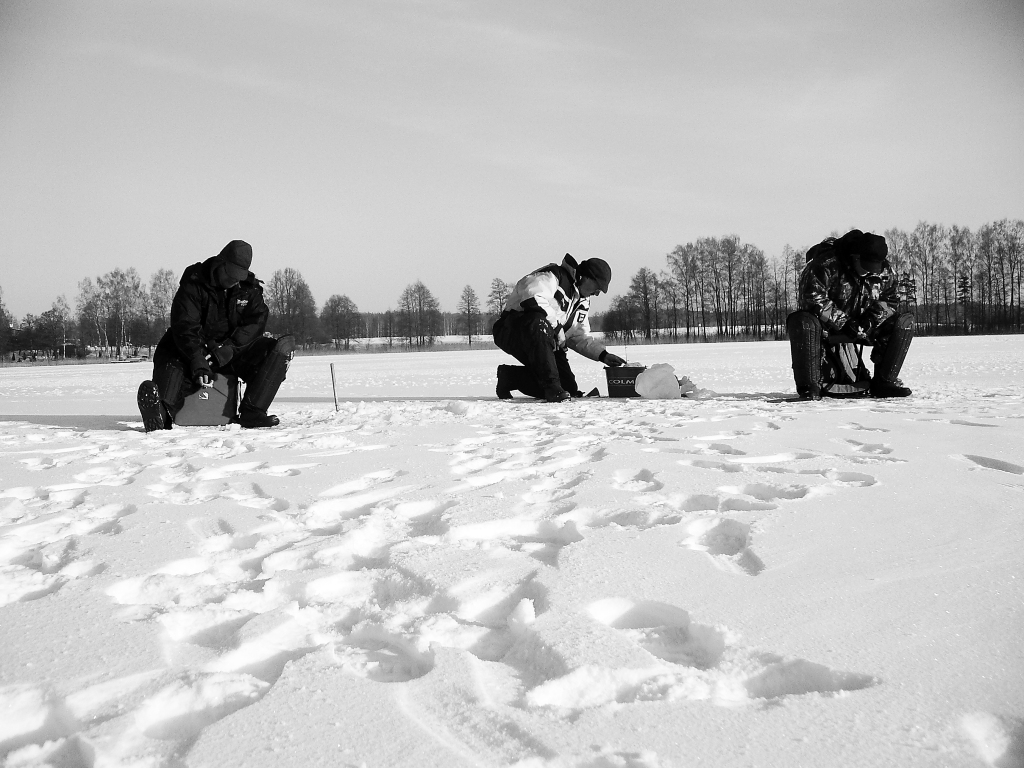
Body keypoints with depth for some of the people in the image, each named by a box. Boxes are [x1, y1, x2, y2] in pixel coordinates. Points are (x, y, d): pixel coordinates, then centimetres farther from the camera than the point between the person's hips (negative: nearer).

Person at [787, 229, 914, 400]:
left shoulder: (885, 271, -3)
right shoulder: (827, 264, -21)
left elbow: (890, 300, 6)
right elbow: (813, 297, -25)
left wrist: (869, 322, -14)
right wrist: (843, 323, -24)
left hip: (864, 328, 5)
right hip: (828, 327, -5)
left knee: (905, 321, -11)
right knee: (801, 322, -38)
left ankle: (883, 382, -11)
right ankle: (809, 387, -33)